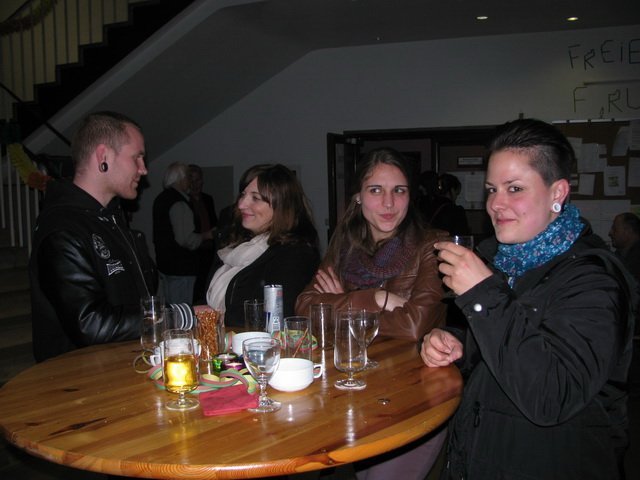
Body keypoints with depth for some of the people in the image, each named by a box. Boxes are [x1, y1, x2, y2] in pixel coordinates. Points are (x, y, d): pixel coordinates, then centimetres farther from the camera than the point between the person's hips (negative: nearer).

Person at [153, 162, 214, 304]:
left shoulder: (161, 199, 12)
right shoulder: (179, 203, -19)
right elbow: (186, 239, -25)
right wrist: (205, 235, -7)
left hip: (165, 263, 10)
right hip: (181, 267, -10)